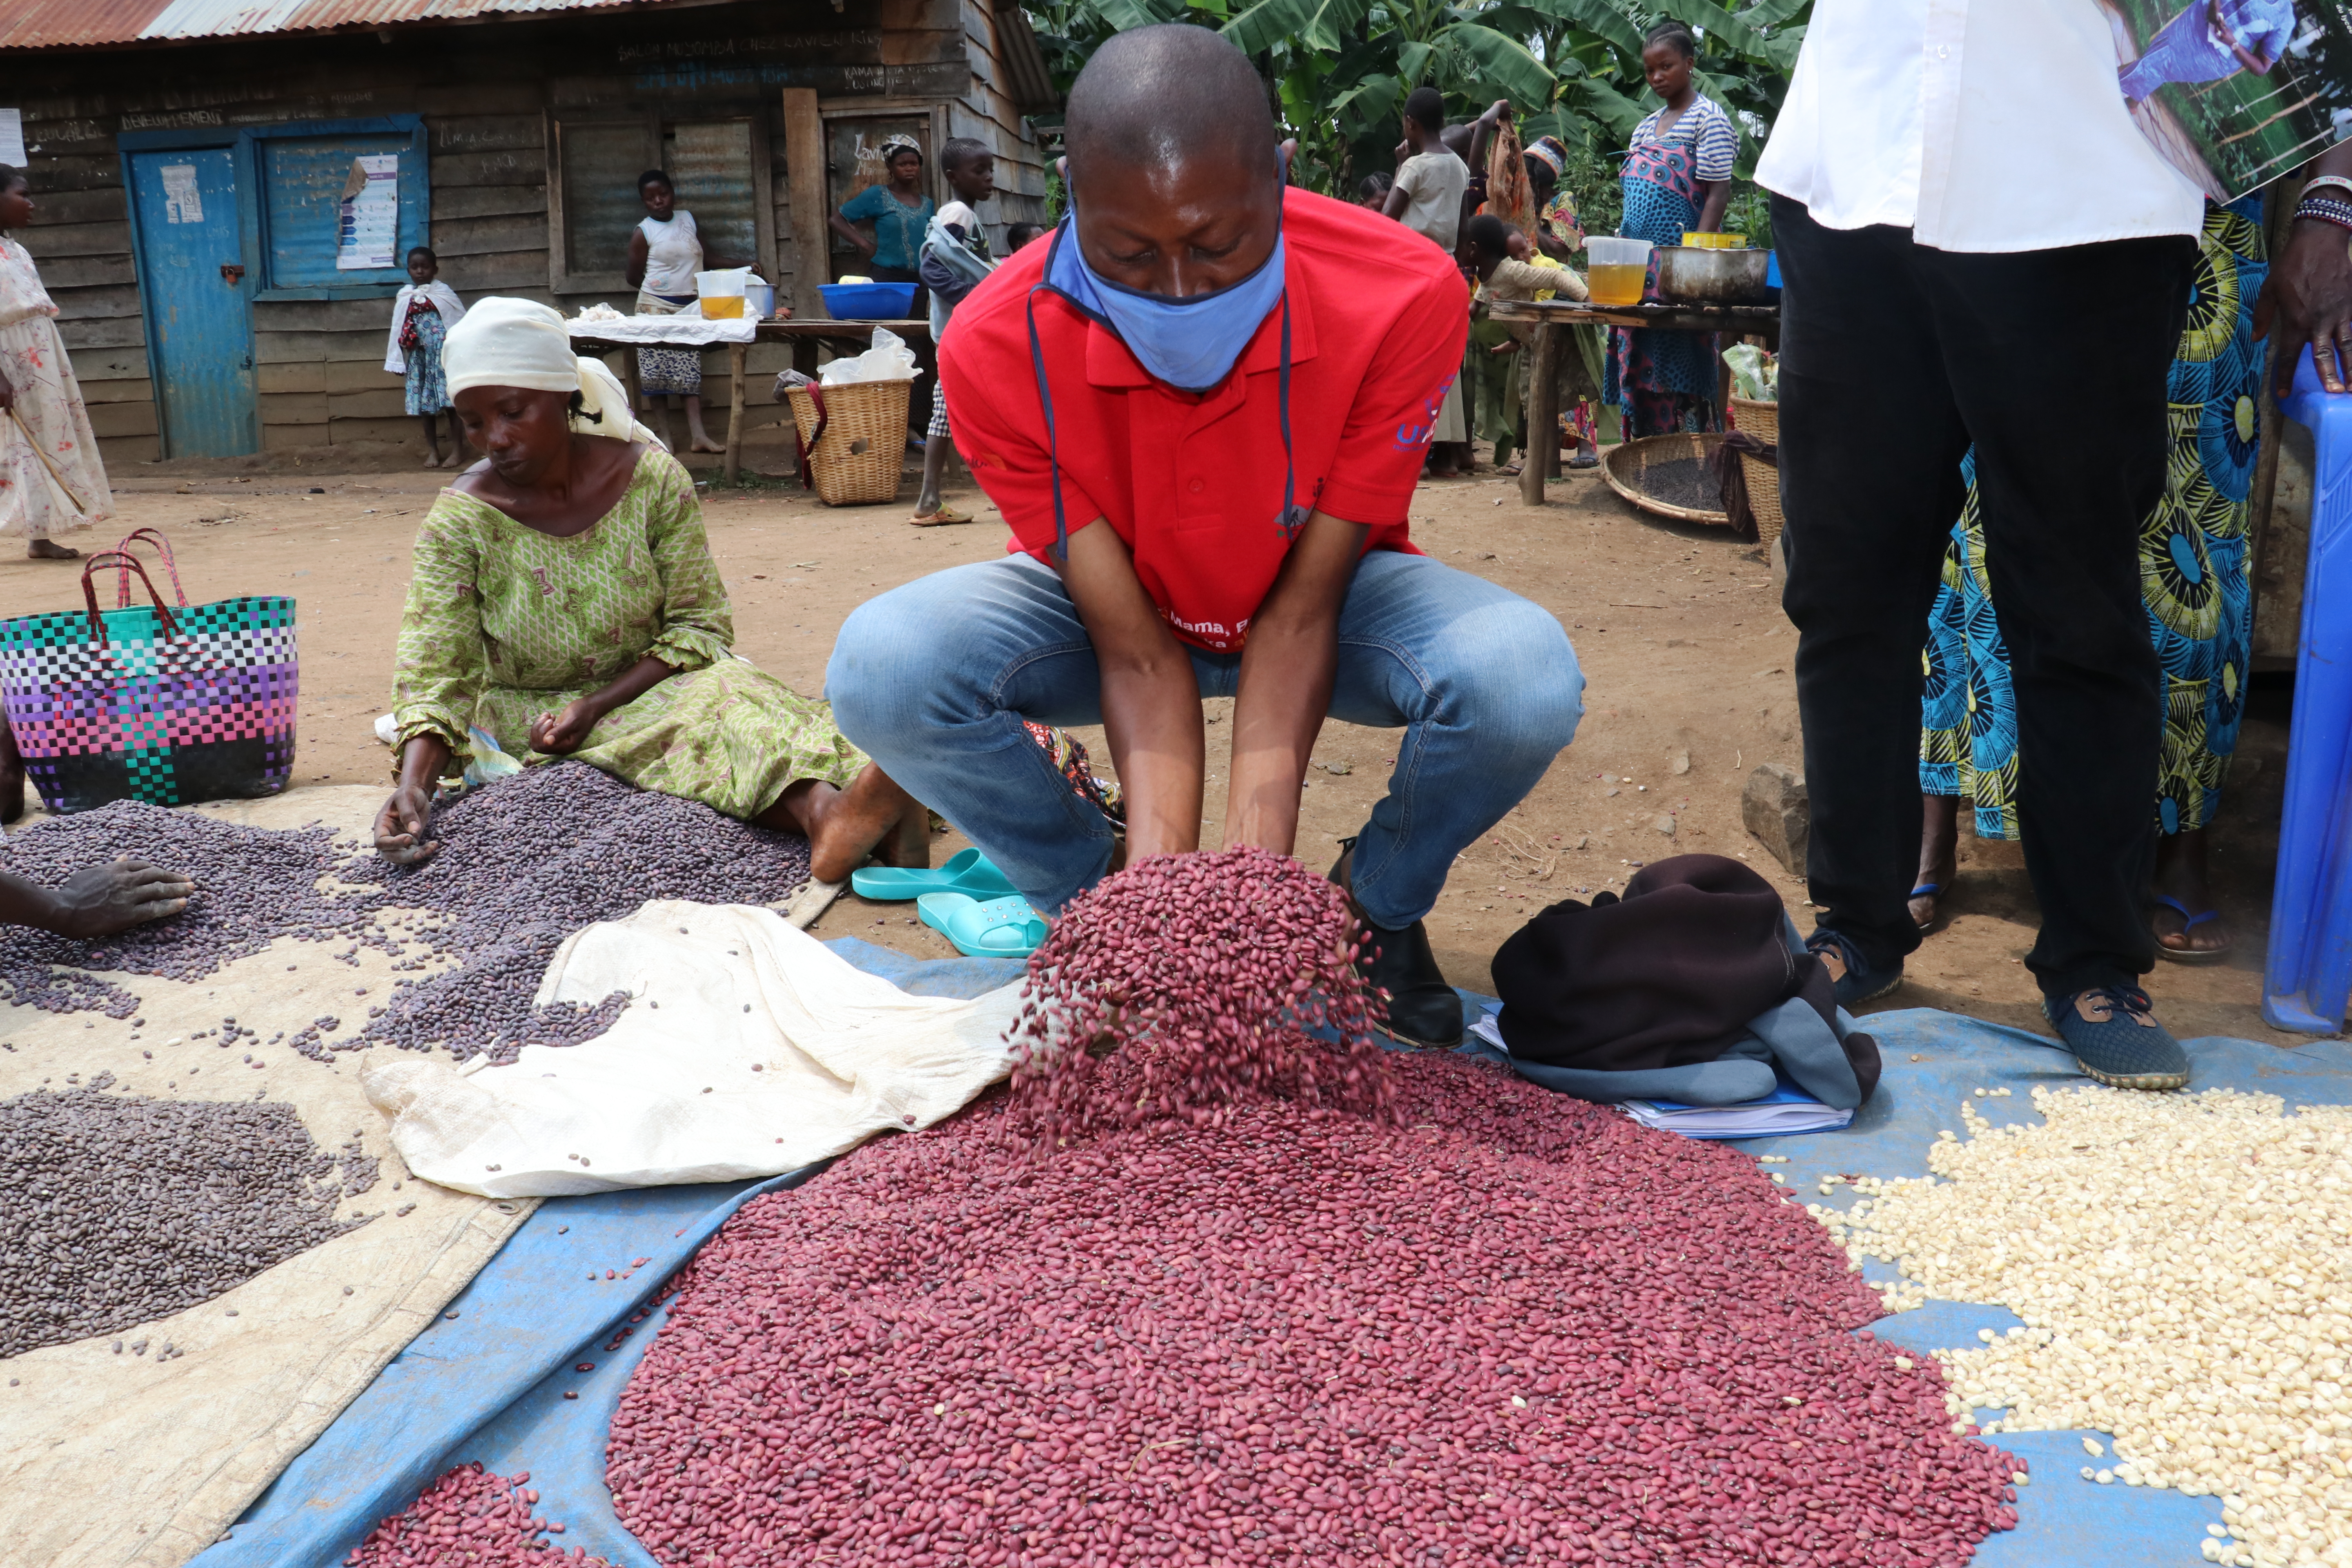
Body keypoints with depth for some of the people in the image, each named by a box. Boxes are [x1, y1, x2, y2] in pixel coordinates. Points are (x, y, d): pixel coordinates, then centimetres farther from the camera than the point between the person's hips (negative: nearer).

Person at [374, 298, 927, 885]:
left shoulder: (651, 477, -9)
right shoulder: (460, 521, -11)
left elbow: (699, 624, -7)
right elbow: (434, 676, -12)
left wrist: (598, 705, -20)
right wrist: (413, 785, -31)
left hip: (643, 689, 1)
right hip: (527, 715, -1)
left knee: (726, 688, -34)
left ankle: (828, 805, -61)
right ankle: (816, 808, -57)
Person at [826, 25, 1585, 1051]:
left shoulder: (1403, 300, -30)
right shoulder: (997, 348, -28)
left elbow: (1300, 612, -26)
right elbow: (1136, 650, -27)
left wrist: (1257, 868, -35)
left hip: (1325, 593, 0)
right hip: (1120, 600, 1)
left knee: (1524, 680, -34)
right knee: (880, 670, -29)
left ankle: (1373, 909, 0)